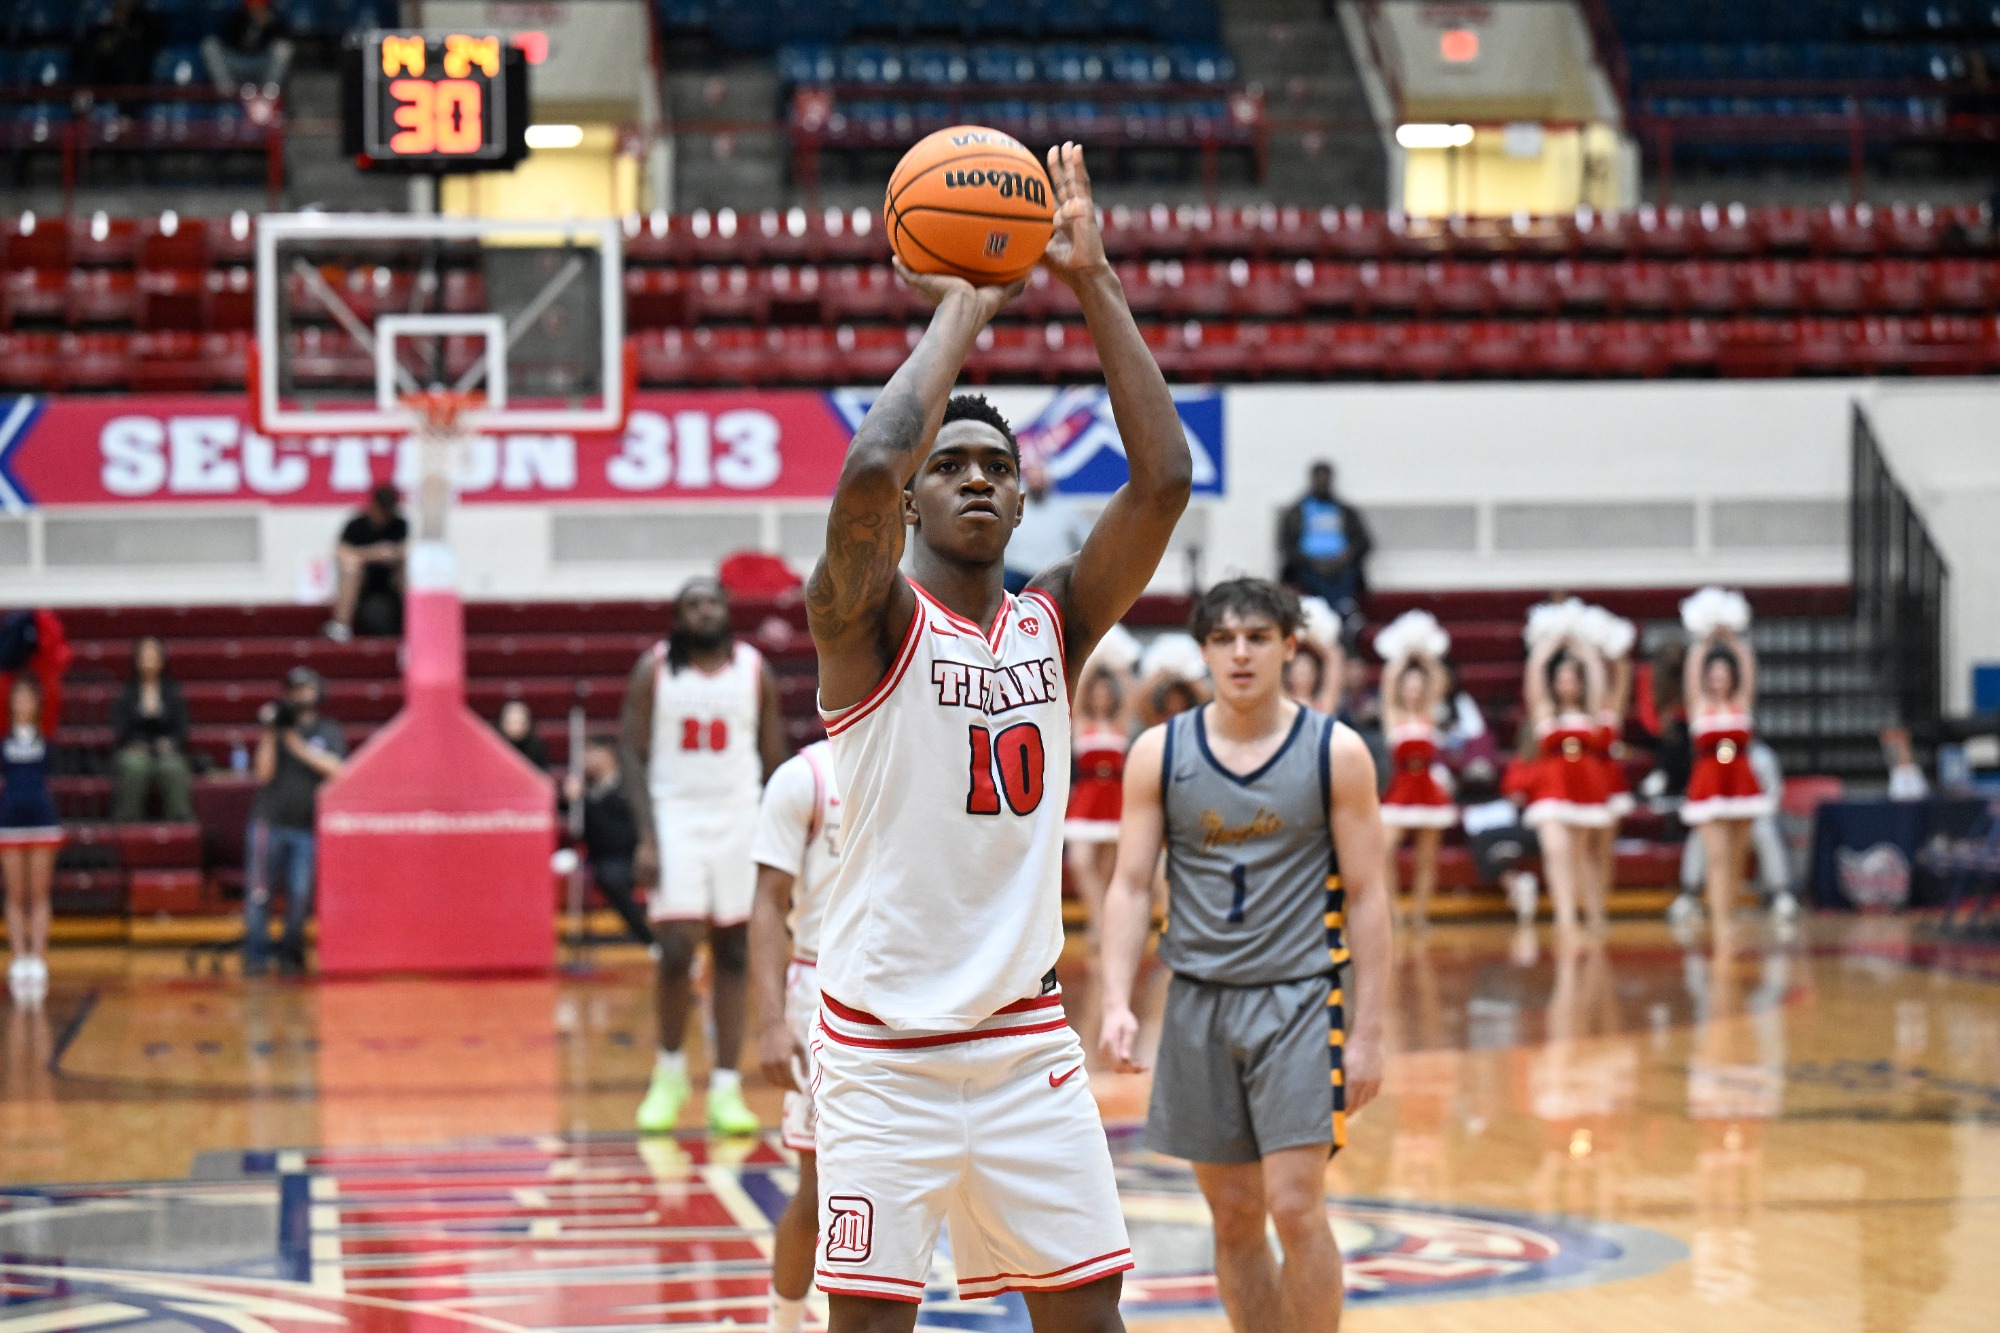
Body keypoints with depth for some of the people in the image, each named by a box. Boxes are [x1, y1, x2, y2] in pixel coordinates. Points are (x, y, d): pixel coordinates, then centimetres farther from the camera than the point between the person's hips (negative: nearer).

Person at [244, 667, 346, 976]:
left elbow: (335, 768, -10)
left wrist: (295, 742, -13)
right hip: (269, 821, 0)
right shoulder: (276, 727, 8)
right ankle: (256, 954, -1)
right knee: (258, 892, -5)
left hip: (308, 826, 0)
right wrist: (269, 734, -10)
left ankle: (291, 955, 9)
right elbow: (264, 774, -1)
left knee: (300, 896, -1)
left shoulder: (329, 732, 7)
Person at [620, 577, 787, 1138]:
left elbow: (774, 760, 7)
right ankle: (670, 1071, 13)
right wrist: (646, 836, -12)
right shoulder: (654, 669, -1)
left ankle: (726, 1091, 5)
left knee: (732, 954, 2)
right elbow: (632, 753, -2)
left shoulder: (755, 671, 3)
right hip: (675, 814, -2)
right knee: (675, 951, -9)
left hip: (739, 817, 2)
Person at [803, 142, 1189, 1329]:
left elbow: (1164, 482, -6)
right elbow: (868, 472, -27)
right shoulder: (869, 619, -6)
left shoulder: (1057, 621, 8)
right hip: (887, 1046, -4)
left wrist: (1096, 287, -9)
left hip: (1031, 1042, 5)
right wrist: (959, 311, -14)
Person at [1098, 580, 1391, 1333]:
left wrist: (1369, 1032, -7)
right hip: (1199, 1001, 3)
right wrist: (1117, 1004, -12)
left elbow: (1367, 897, -3)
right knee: (1234, 1219, 8)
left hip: (1300, 1000, -3)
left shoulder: (1336, 753, -4)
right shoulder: (1159, 754, 1)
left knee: (1295, 1207, -11)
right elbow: (1130, 886, 1)